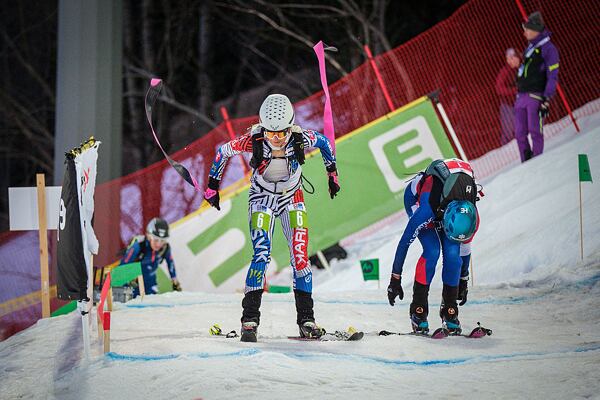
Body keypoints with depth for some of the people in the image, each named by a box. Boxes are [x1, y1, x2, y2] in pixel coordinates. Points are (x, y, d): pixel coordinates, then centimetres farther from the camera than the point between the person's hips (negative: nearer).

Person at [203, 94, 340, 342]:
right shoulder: (253, 141, -28)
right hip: (261, 199, -2)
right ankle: (250, 319, -15)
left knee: (300, 256, -7)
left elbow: (324, 142, -3)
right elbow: (223, 152, -11)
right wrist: (212, 186, -3)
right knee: (261, 255, -18)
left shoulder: (300, 139, -25)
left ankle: (306, 319, 2)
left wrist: (332, 173, 5)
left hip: (292, 200, 2)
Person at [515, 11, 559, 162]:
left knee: (535, 131, -11)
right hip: (521, 97, 8)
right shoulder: (530, 47, 20)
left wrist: (546, 99, -16)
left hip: (536, 97, -8)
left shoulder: (548, 48, -5)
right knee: (520, 134, 2)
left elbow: (552, 77, -9)